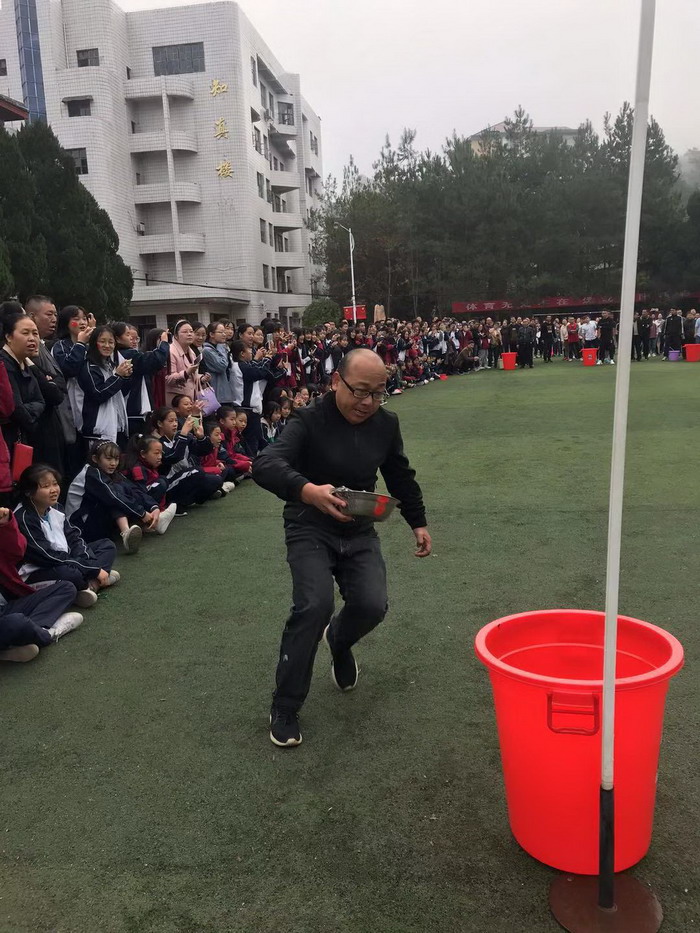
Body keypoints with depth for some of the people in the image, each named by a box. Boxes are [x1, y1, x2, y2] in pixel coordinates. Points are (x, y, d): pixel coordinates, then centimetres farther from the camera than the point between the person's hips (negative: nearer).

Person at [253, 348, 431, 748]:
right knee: (314, 606, -23)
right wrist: (307, 490, -52)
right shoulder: (311, 421, -18)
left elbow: (401, 476, 15)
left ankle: (339, 639, 27)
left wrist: (418, 521, 17)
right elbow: (265, 465, -34)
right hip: (311, 530, -4)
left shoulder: (386, 423, -2)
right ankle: (284, 710, -2)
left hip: (359, 532, 4)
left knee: (372, 606, -14)